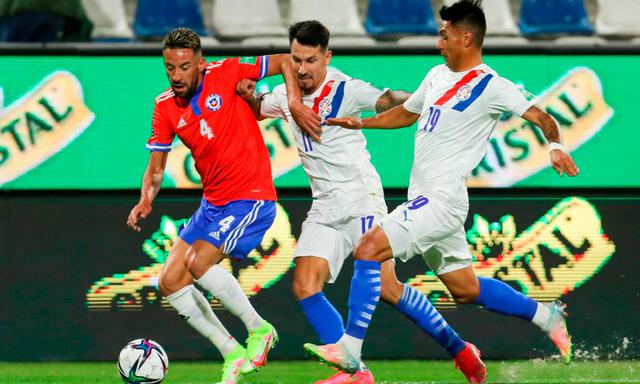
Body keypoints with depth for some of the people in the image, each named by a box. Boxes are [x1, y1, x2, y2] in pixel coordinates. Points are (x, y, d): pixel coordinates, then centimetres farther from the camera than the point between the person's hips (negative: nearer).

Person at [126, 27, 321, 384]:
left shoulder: (225, 74, -11)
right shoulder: (165, 107, 4)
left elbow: (285, 61, -4)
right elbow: (156, 169, 8)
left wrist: (295, 104, -17)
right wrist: (146, 200, -12)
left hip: (252, 197, -7)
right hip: (212, 203, 7)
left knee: (199, 263, -24)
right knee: (170, 283, 0)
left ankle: (259, 330, -5)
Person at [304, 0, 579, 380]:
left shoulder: (492, 87, -10)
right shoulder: (438, 75, 15)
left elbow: (541, 117, -13)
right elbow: (407, 113, 30)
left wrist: (556, 146, -32)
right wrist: (361, 123, 20)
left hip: (442, 199, -9)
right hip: (424, 198, 9)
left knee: (369, 249, -20)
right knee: (466, 289, 15)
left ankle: (350, 349, -19)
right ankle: (546, 315, 30)